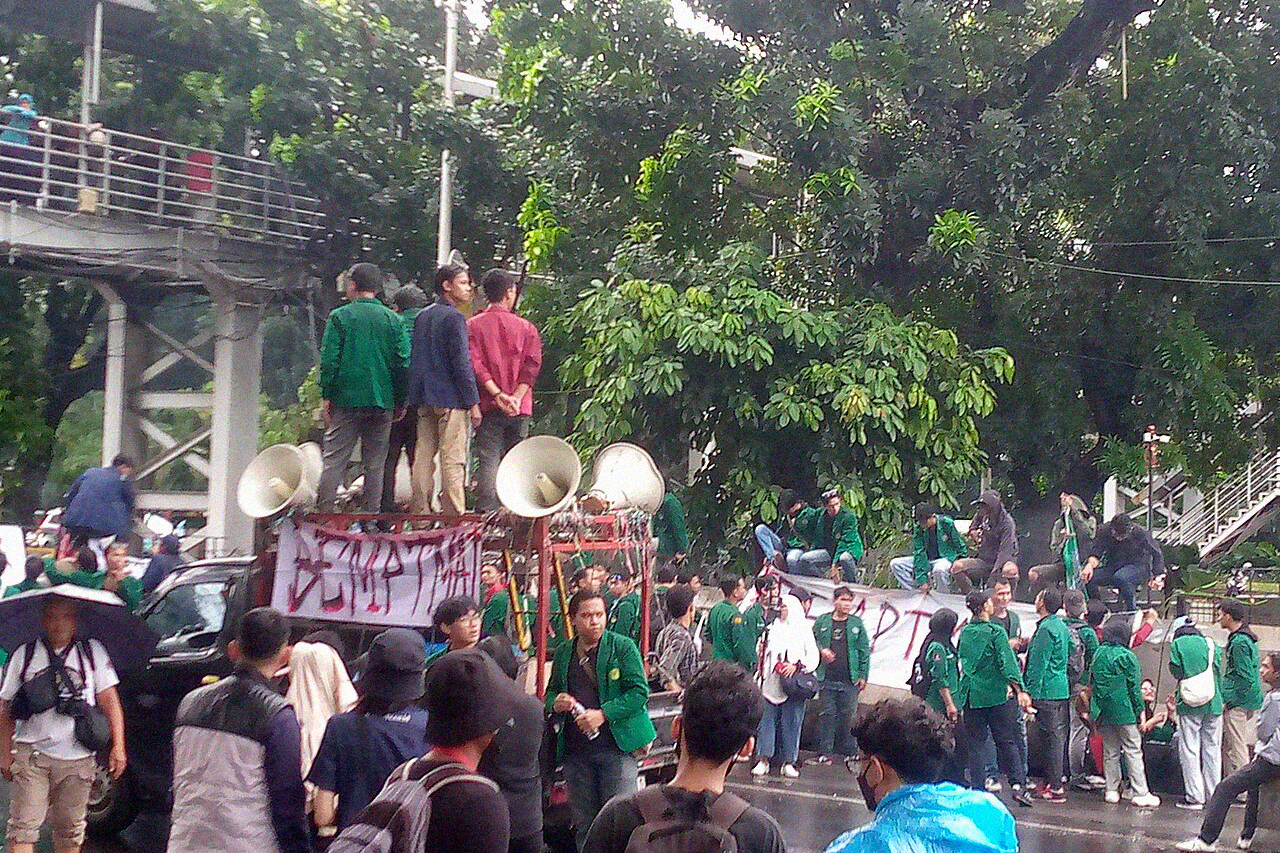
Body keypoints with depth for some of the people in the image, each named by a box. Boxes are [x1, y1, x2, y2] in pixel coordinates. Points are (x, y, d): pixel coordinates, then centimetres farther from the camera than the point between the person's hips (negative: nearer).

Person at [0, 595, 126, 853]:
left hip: (78, 760, 1)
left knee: (69, 831, 6)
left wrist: (118, 746, 0)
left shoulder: (92, 651, 7)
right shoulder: (24, 655, 6)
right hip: (31, 755, -1)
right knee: (23, 827, -9)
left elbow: (109, 700, 6)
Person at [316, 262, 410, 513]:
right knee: (375, 464, 7)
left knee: (334, 459, 0)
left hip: (346, 399, -2)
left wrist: (326, 396, 1)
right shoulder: (392, 319, 5)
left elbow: (329, 360, -6)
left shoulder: (340, 316, -2)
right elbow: (404, 362, 4)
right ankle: (371, 514, 6)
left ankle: (322, 512, -5)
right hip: (382, 402, 2)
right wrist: (400, 401, 10)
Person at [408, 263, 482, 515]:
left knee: (423, 456, 8)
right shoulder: (454, 317, -11)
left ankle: (420, 510, 10)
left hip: (424, 399, 8)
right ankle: (454, 513, -5)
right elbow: (461, 363, -14)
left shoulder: (422, 316, 14)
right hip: (450, 398, -8)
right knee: (453, 459, -5)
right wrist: (473, 402, -11)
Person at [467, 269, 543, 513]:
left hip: (489, 405, -1)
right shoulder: (526, 327, 7)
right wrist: (515, 397, -9)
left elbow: (475, 364, -7)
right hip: (520, 408, 1)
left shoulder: (473, 325, 3)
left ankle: (486, 513, -12)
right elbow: (532, 365, -2)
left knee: (488, 461, -4)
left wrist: (497, 394, -11)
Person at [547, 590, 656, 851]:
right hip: (575, 750, 4)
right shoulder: (563, 653, 11)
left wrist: (603, 714, -17)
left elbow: (640, 691, -7)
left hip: (616, 746, -4)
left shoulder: (623, 647, -2)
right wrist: (555, 703, -2)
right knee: (584, 824, 10)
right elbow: (551, 691, 22)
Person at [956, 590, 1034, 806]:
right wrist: (1020, 691, -13)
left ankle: (978, 787, 6)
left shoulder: (965, 632, 5)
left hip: (970, 696, 4)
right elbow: (1007, 662, -14)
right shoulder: (996, 632, -10)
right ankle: (1018, 785, 0)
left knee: (974, 743, 8)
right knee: (1006, 740, 4)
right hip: (996, 694, -4)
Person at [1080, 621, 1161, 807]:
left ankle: (1112, 791, 13)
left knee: (1110, 751, 12)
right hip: (1123, 711, -5)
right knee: (1133, 750, -1)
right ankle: (1140, 793, -1)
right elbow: (1134, 686, -8)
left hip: (1103, 712, 5)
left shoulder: (1098, 654, 6)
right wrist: (1140, 710, 0)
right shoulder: (1126, 657, -10)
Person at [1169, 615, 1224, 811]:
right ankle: (1214, 795, 15)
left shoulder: (1177, 644, 1)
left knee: (1189, 750, 1)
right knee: (1212, 749, 10)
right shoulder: (1210, 643, 9)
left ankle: (1195, 796, -2)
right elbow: (1218, 670, 5)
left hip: (1190, 705, -3)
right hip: (1213, 703, 3)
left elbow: (1175, 669, -5)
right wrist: (1220, 699, 14)